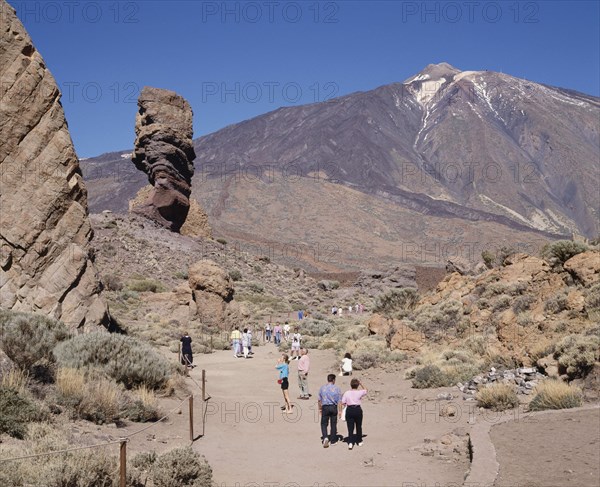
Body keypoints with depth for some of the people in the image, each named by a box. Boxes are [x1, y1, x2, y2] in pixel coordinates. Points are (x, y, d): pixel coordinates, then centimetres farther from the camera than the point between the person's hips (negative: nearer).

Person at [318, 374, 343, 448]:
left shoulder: (322, 388, 1)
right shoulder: (337, 389, -4)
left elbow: (319, 400, 7)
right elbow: (339, 401, -5)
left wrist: (320, 409, 18)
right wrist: (340, 411, 0)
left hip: (325, 407, 0)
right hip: (334, 407, 0)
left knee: (324, 423, 9)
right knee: (333, 424, 11)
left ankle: (325, 437, -12)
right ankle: (333, 440, 17)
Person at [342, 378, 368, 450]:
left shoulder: (346, 393, -3)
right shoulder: (359, 392, -6)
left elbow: (343, 402, -4)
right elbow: (366, 390, 15)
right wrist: (360, 384, 12)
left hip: (349, 410, 0)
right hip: (358, 409, 0)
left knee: (350, 427, 1)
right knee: (359, 426, 17)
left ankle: (350, 442, -13)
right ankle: (359, 441, 28)